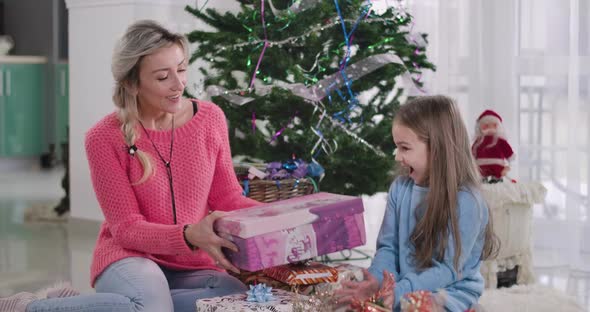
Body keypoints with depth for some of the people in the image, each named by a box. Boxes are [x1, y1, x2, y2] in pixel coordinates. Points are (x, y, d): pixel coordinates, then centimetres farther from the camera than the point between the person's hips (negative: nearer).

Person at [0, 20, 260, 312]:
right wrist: (189, 236, -30)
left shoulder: (210, 118, 0)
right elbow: (126, 227, -12)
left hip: (194, 266, 5)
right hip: (131, 257, -5)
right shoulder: (104, 138, -11)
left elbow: (226, 197, 8)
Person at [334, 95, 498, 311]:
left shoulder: (465, 202, -16)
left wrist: (400, 292, -27)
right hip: (404, 288, 6)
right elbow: (388, 247, 5)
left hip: (449, 292, -6)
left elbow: (449, 269, -18)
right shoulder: (400, 189, 4)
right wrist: (376, 281, -15)